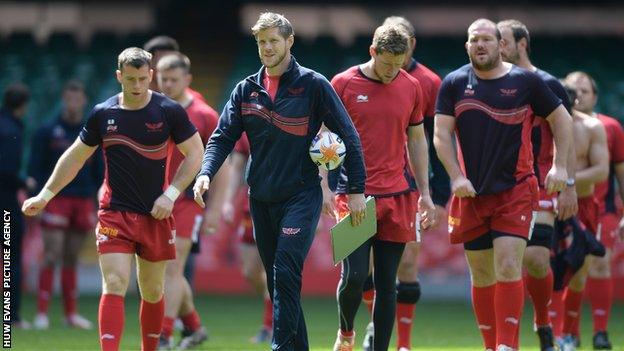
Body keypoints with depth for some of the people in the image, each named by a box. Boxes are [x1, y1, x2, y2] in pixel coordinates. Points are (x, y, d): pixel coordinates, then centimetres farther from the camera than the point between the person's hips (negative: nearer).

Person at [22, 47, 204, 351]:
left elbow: (195, 153, 3)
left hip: (156, 215, 0)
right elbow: (75, 157, 13)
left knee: (152, 291, 10)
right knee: (114, 286, -13)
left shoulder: (169, 111, -4)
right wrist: (45, 196, 11)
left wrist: (170, 194, -7)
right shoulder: (103, 114, 1)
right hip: (114, 214, 0)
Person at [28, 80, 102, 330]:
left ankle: (71, 314, 12)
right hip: (56, 199, -3)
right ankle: (42, 313, -7)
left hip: (83, 203, 3)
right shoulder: (48, 132, 1)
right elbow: (35, 168, 1)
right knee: (52, 257, -8)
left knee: (72, 260, 8)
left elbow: (99, 172, 15)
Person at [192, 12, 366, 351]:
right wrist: (205, 173, -14)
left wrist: (356, 191, -4)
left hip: (301, 196, -5)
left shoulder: (313, 85, -3)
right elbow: (223, 136, 6)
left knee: (285, 275, -18)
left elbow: (348, 136, -1)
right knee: (276, 282, 8)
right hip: (260, 199, 5)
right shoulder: (246, 90, 9)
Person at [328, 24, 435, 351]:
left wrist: (424, 193, 13)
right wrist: (325, 188, -6)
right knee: (354, 275, -10)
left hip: (398, 195, 3)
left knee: (386, 282, 3)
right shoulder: (343, 84, -2)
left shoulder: (410, 87, 7)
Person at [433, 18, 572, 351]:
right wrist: (456, 177, -11)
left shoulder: (526, 81, 0)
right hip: (472, 193, 2)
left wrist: (559, 166, 2)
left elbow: (561, 119, 10)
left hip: (516, 190, -2)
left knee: (508, 268, -15)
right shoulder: (454, 83, 3)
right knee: (481, 275, 7)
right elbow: (441, 134, 1)